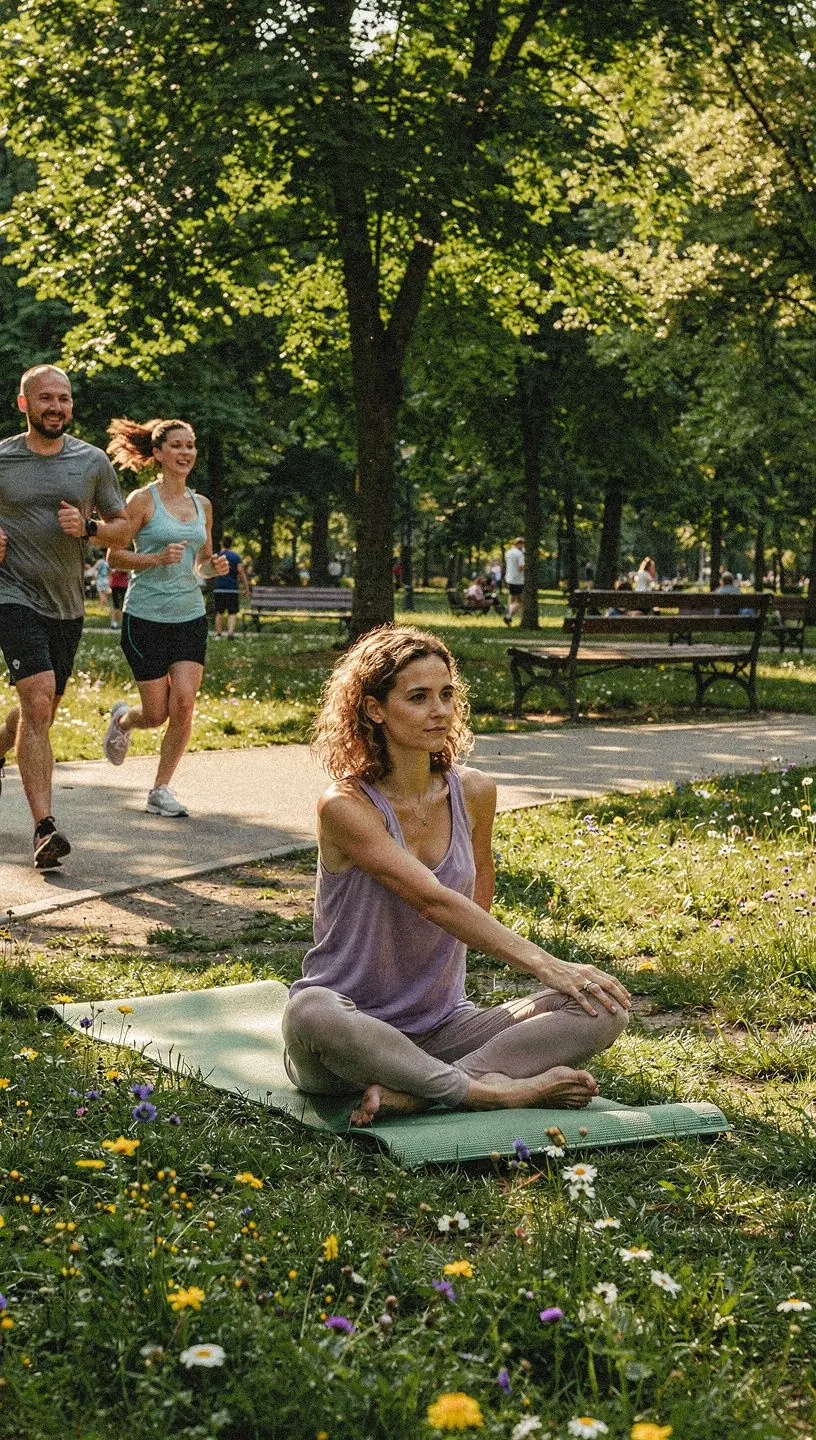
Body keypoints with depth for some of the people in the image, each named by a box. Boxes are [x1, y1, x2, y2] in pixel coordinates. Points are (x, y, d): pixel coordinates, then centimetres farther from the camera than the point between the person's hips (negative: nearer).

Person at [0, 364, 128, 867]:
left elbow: (123, 528, 10)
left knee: (42, 708, 16)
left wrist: (88, 527, -10)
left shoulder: (93, 461, 4)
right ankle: (45, 827, -20)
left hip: (68, 604, 4)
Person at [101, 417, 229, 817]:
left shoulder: (202, 505, 11)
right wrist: (157, 558, -20)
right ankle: (122, 718, 37)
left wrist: (215, 566, -2)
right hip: (146, 616, -4)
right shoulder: (143, 500, -6)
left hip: (190, 618, 4)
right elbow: (114, 556, -6)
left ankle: (161, 789, 3)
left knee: (184, 702, -11)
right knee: (157, 713, 0)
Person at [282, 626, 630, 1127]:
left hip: (441, 1026, 6)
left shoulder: (474, 793, 2)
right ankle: (494, 1092, -30)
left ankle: (408, 1092, -28)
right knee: (310, 1014, -41)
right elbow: (434, 901, -24)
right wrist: (543, 963, -28)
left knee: (605, 1010, -16)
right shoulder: (346, 806, -15)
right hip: (353, 1026, -5)